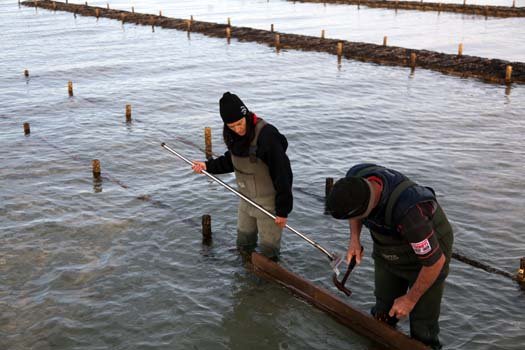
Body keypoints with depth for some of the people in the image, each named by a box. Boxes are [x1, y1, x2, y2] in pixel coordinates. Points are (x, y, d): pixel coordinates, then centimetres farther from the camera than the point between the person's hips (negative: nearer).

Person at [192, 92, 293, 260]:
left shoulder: (267, 135, -29)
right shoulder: (233, 136, -5)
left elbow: (283, 173, -25)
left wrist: (283, 209, -21)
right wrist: (209, 166, -1)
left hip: (268, 202, -8)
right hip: (246, 199, 8)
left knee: (268, 250, 6)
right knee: (243, 243, 25)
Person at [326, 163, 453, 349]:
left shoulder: (407, 211, -43)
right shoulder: (355, 176, -24)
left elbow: (436, 261, -29)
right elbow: (350, 205, 3)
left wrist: (410, 299, -16)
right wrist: (354, 238, -12)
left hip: (428, 253, -6)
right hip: (388, 251, 6)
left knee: (422, 329, -1)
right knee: (382, 315, 12)